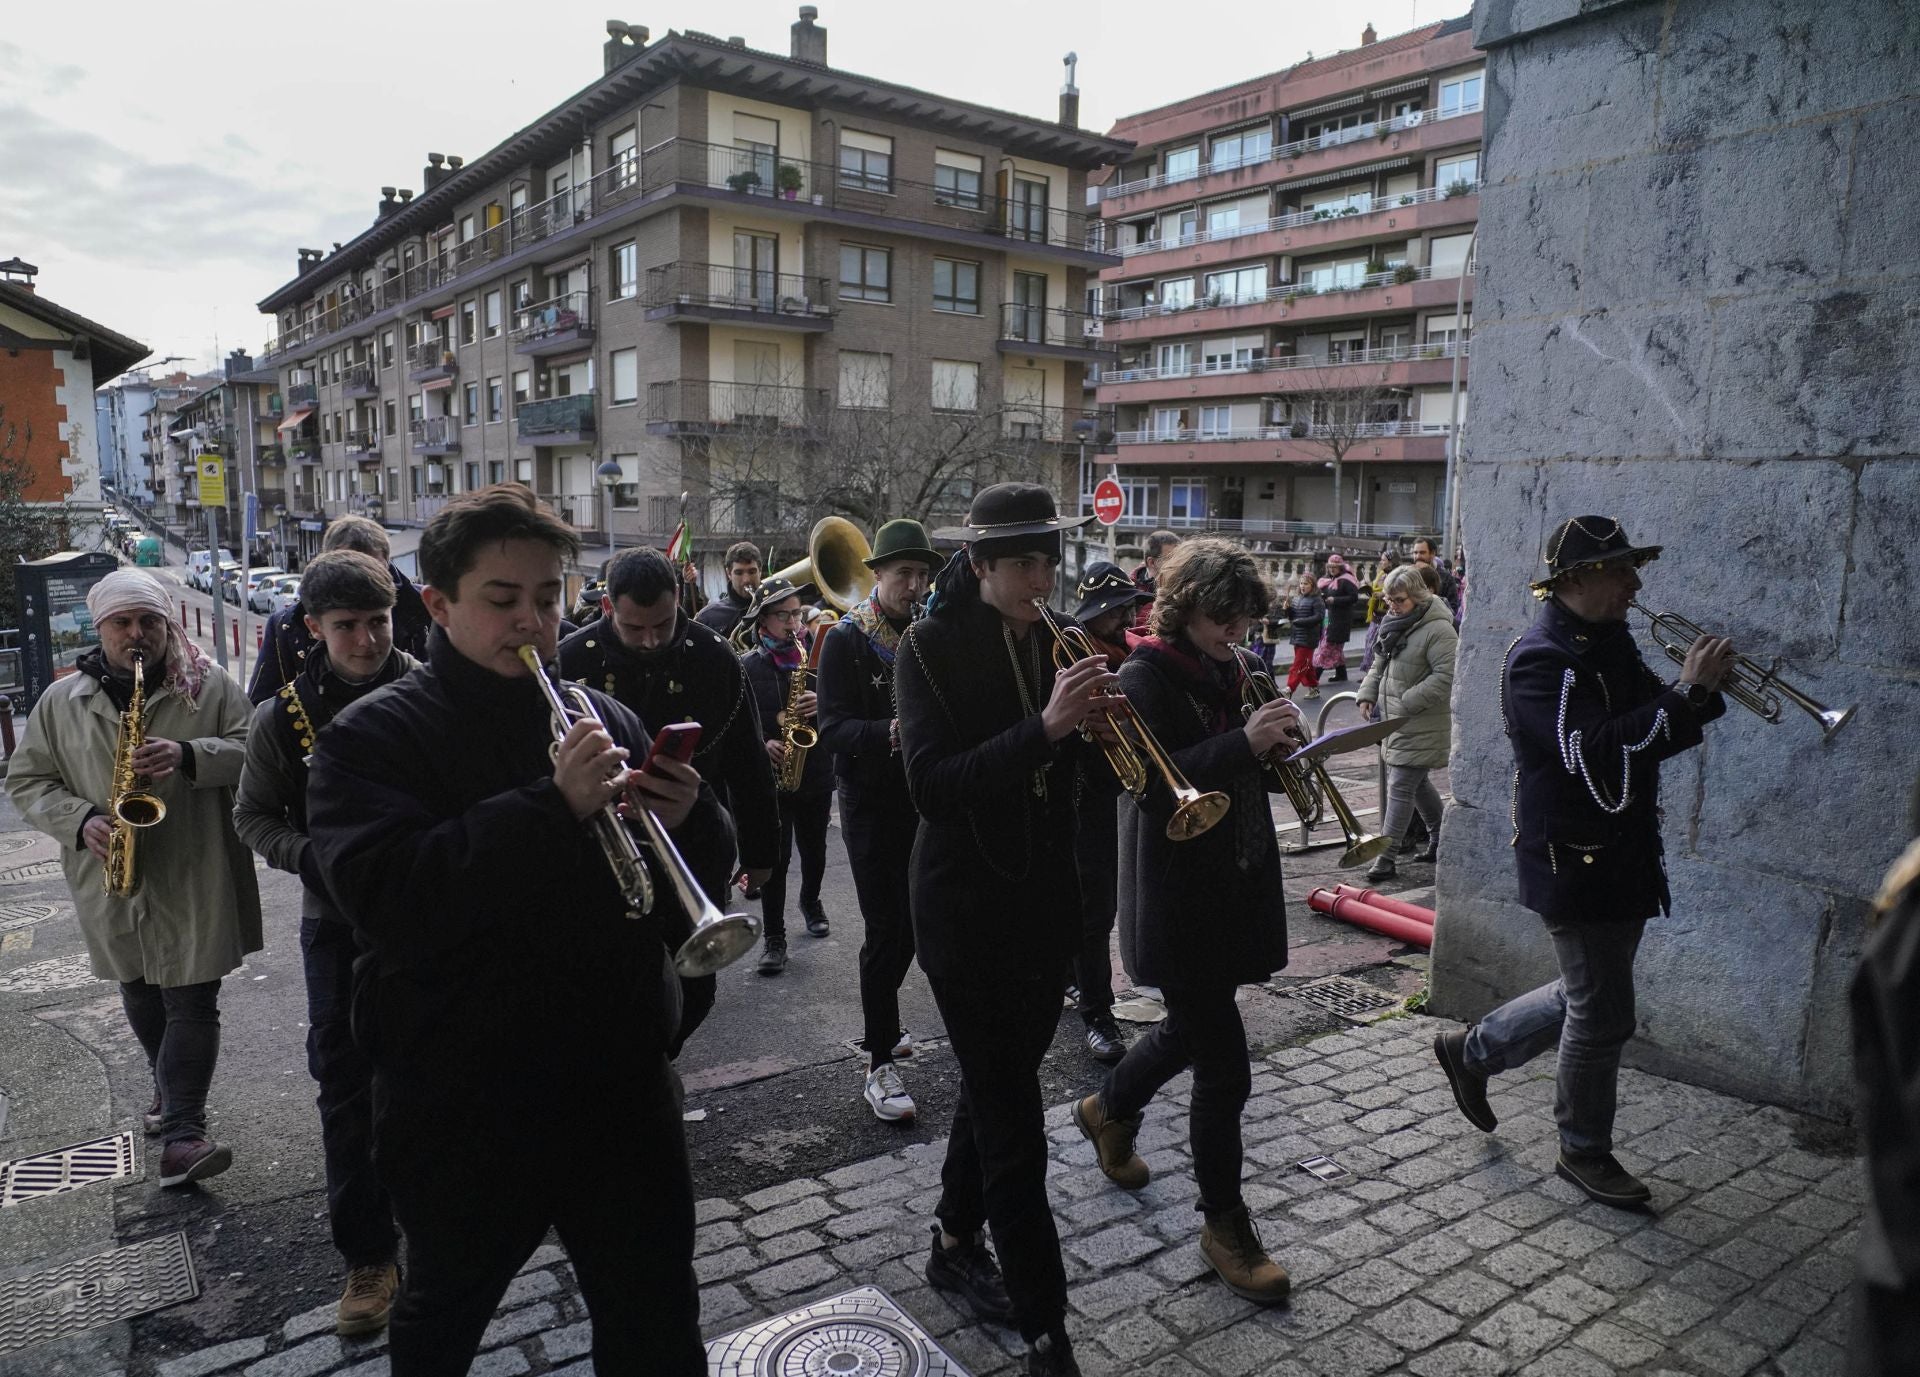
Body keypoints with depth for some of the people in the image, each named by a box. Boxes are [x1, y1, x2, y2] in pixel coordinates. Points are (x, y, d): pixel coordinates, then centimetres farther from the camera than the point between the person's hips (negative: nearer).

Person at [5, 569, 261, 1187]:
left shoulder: (210, 686, -2)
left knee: (191, 1002, -5)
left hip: (195, 879, -4)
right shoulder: (60, 701, 5)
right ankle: (174, 1091, 41)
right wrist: (80, 821, -10)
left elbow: (253, 749, -7)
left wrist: (188, 756, -24)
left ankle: (181, 1135, -3)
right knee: (141, 996, 20)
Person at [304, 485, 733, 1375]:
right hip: (464, 1113, -2)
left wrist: (689, 820, -16)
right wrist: (555, 804, -32)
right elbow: (389, 904, -25)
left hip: (621, 1090, 3)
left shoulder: (605, 722, 4)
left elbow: (688, 893, 6)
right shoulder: (373, 738, -8)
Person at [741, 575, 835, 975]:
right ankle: (774, 937, 8)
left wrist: (822, 704, -17)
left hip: (816, 773, 3)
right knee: (775, 856, -1)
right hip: (771, 775, -3)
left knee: (814, 848, 18)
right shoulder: (747, 666, -4)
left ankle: (811, 901, 44)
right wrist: (763, 745, -20)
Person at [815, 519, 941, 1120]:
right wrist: (889, 733, -34)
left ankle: (879, 1020, 37)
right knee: (887, 929, -4)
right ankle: (880, 1062, 7)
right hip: (874, 804, -5)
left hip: (926, 800, 5)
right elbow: (833, 728, -16)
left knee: (910, 924, 16)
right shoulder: (848, 639, -7)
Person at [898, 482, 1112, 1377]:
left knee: (999, 1084, 19)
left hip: (1045, 900, 6)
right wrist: (1045, 728, -31)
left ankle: (956, 1241, 40)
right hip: (967, 907, -6)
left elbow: (1071, 772, 7)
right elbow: (931, 785, -23)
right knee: (1012, 1119, -3)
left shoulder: (1056, 641, 5)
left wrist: (1094, 724, -15)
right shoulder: (932, 645, -12)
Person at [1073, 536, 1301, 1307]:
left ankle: (1108, 1110, 50)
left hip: (1235, 884, 8)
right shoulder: (1146, 679, -15)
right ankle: (1225, 1226, 17)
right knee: (1225, 1069, -2)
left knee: (1195, 1028, 24)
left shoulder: (1229, 673, 8)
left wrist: (1279, 745, -5)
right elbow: (1156, 786, -25)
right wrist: (1245, 742, -31)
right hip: (1178, 893, -8)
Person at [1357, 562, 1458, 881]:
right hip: (1397, 721, 9)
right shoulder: (1393, 625, 12)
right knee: (1418, 783, 19)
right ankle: (1439, 840, 35)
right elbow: (1379, 666, 21)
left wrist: (1407, 702, -23)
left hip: (1421, 726, -9)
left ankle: (1385, 856, -2)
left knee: (1400, 786, -7)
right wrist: (1367, 695, 7)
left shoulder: (1438, 630, -16)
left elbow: (1446, 676, -23)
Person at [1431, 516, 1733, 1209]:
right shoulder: (1539, 658, -20)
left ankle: (1472, 1051, 38)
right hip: (1575, 862, -9)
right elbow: (1596, 752, -31)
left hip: (1625, 858, 9)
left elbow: (1652, 733, 11)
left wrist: (1701, 689, -7)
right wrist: (1688, 691, -28)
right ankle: (1585, 1152, 25)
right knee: (1602, 1015, 4)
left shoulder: (1612, 642, 10)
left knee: (1591, 997, 20)